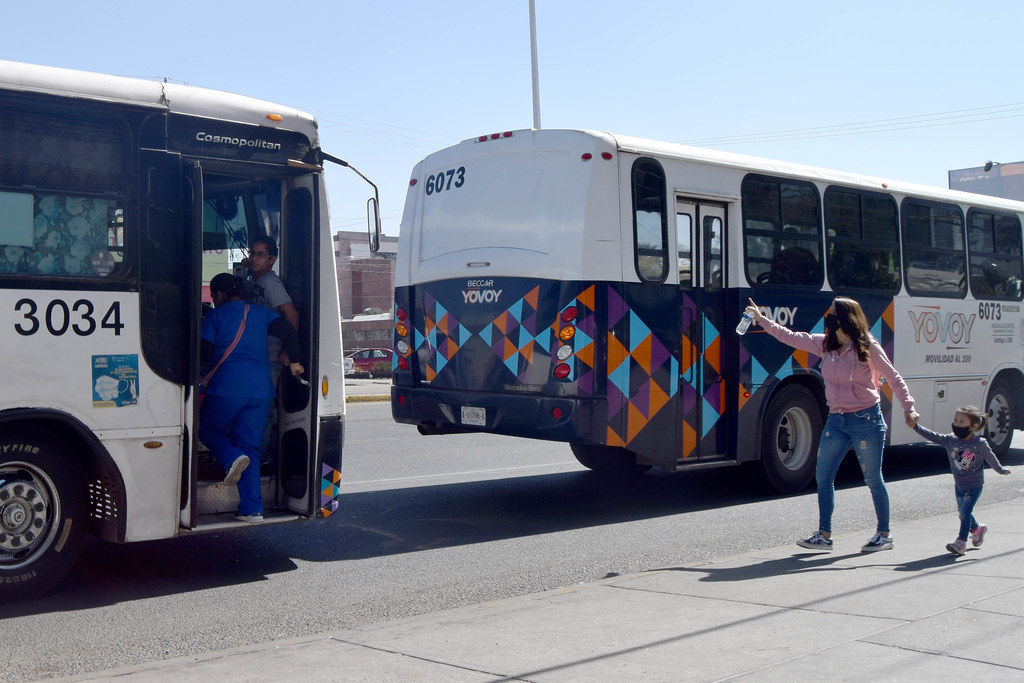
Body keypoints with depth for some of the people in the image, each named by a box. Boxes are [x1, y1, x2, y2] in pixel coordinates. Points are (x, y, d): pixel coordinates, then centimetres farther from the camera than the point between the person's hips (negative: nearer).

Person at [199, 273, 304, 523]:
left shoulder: (215, 315, 6)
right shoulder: (261, 312, 16)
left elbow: (204, 354, 1)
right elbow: (287, 331, 3)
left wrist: (203, 372, 19)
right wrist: (295, 361, 13)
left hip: (228, 385, -4)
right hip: (260, 387, 4)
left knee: (207, 428, 18)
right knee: (249, 447, 9)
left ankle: (232, 458, -14)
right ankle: (252, 509, 1)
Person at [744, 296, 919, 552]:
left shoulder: (868, 348, -10)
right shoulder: (825, 344, 5)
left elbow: (894, 379, -5)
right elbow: (790, 337, 12)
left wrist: (908, 408, -14)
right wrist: (761, 319, 10)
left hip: (866, 419, -6)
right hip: (836, 419, 6)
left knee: (873, 479, 4)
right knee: (823, 476, 3)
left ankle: (884, 534, 18)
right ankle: (824, 535, 12)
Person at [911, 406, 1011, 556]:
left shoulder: (980, 444, -14)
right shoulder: (950, 440, -7)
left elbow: (990, 458, 1)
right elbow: (932, 436, -11)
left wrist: (1001, 470, 15)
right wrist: (916, 426, -21)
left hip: (974, 485, -5)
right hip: (959, 484, 5)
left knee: (965, 512, -13)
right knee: (963, 512, 17)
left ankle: (961, 541, -9)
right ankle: (977, 528, 46)